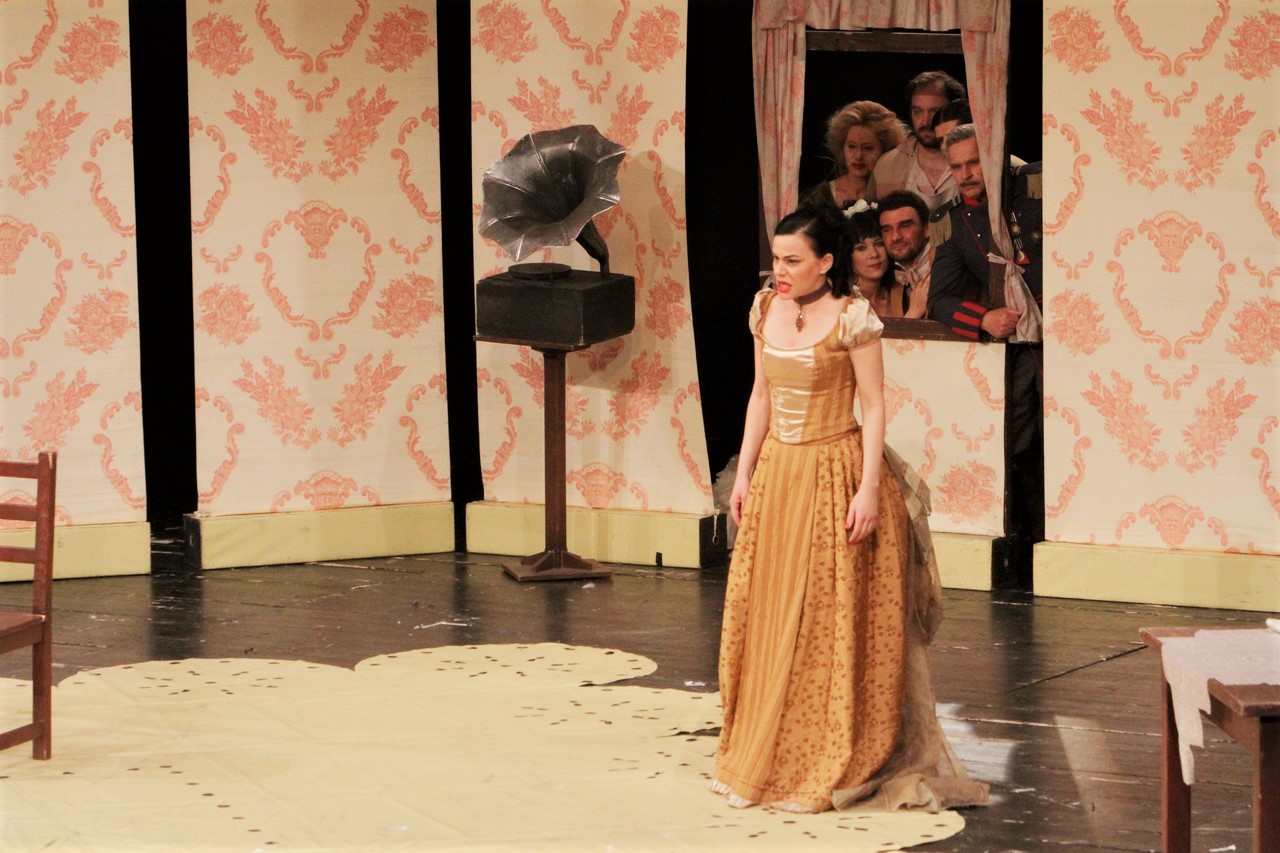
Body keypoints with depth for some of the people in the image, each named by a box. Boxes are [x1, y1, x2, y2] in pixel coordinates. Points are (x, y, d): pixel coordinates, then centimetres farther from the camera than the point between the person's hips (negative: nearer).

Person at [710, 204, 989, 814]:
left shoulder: (852, 318, -12)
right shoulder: (766, 310, 6)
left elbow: (873, 407, -10)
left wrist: (868, 490, -16)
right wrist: (744, 472, 10)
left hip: (833, 477, -6)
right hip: (776, 473, 6)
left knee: (832, 623, -2)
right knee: (767, 619, 9)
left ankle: (835, 764, 8)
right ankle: (767, 757, 20)